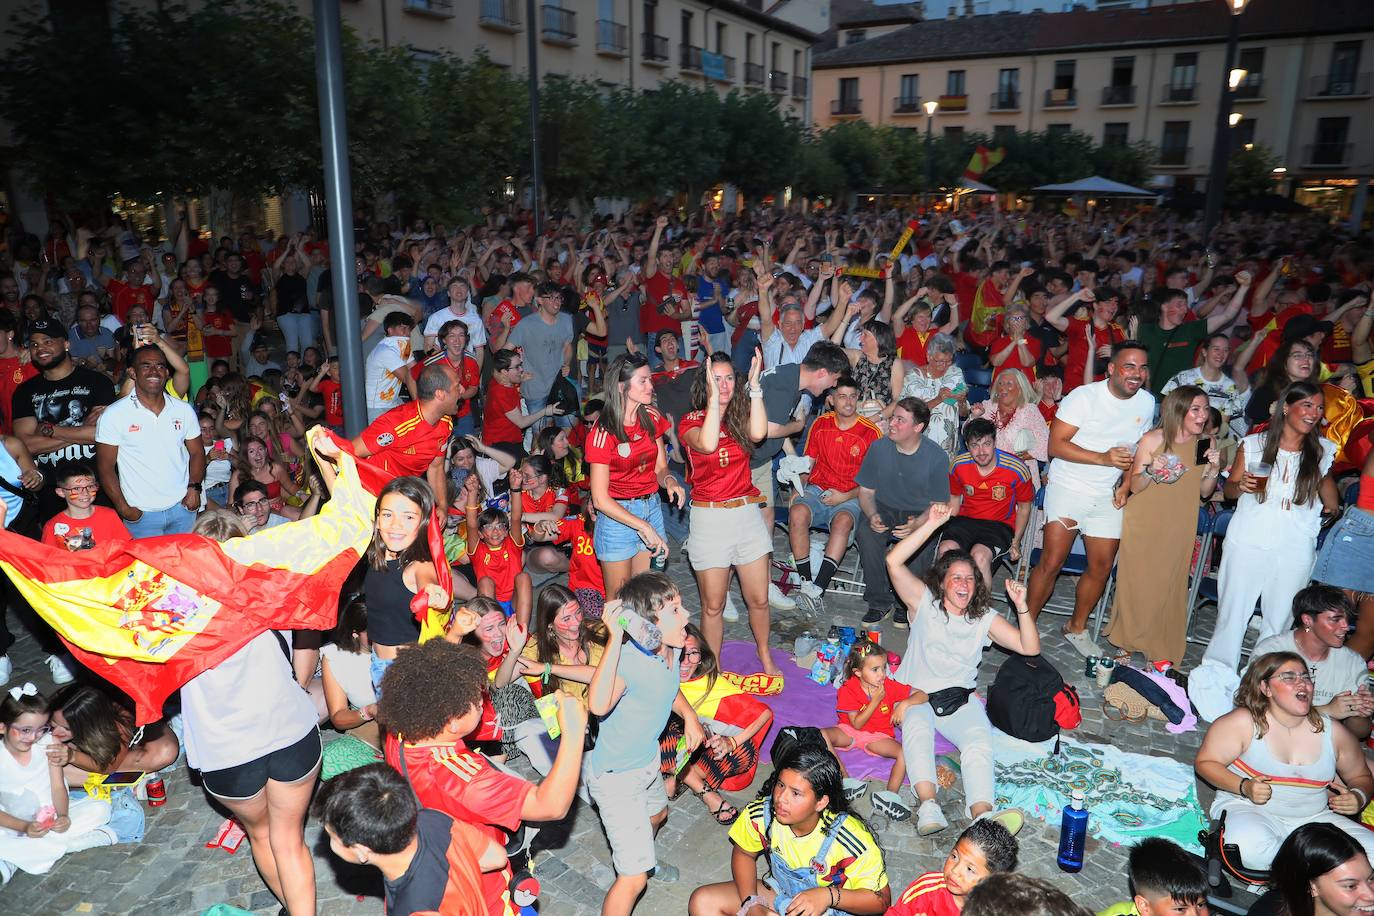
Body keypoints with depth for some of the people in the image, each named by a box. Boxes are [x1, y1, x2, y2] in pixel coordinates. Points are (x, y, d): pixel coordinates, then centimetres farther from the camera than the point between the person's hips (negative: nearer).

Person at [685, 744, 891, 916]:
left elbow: (881, 900, -19)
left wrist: (829, 896, -33)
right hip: (780, 892, 5)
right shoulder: (760, 815, -20)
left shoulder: (851, 840, -32)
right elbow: (744, 854, 2)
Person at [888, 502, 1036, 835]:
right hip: (916, 694, -2)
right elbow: (894, 562, -15)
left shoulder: (985, 618, 10)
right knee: (917, 727, -35)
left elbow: (1030, 647, 1)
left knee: (979, 738, -29)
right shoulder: (925, 602, 1)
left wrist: (1021, 607, -15)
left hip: (960, 698, 2)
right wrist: (931, 524, -19)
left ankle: (982, 814, -49)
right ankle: (929, 806, -51)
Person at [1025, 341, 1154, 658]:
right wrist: (1103, 458, -27)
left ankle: (1077, 628, 29)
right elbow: (1056, 445, -18)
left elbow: (1137, 450, 16)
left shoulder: (1147, 403, 4)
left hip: (1108, 496, 5)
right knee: (1052, 562, -10)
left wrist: (1125, 485, 1)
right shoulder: (1084, 396, -15)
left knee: (1102, 567, 8)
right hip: (1068, 489, -5)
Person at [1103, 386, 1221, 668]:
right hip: (1143, 524, -3)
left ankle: (1161, 652, 21)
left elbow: (1205, 492, 7)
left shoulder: (1206, 444, 0)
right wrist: (1151, 470, -26)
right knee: (1137, 583, 3)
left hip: (1178, 528, 3)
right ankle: (1128, 643, 22)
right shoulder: (1152, 439, -11)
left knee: (1170, 588, 7)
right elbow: (1135, 486, -7)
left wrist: (1214, 469, -11)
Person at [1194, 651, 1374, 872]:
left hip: (1314, 819, 4)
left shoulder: (1332, 732, 7)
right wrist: (1244, 787, -20)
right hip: (1247, 809, -3)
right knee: (1251, 845, -38)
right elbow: (1205, 763, -4)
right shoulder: (1243, 722, -7)